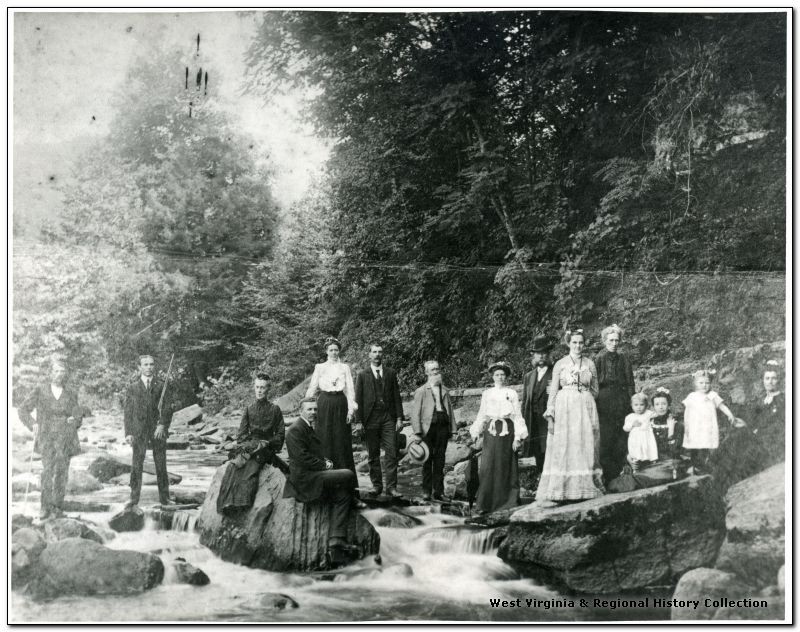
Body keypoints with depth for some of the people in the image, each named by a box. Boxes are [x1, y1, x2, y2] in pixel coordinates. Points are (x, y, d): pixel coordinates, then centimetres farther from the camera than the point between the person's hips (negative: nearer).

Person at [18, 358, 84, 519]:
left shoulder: (71, 394, 8)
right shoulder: (39, 391, 3)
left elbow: (79, 416, 13)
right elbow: (23, 410, 3)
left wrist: (74, 419, -9)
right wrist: (33, 424, -12)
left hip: (66, 438, 2)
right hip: (47, 437, -1)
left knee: (61, 471, -1)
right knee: (48, 469, -16)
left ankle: (57, 507, 10)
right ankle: (46, 507, -7)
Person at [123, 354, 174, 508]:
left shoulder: (161, 386, 9)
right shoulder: (132, 387, 10)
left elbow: (167, 409, 2)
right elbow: (127, 411, 8)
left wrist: (162, 425, -14)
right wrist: (128, 433, -1)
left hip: (158, 430, 0)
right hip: (139, 431, 0)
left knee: (161, 465, 2)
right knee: (136, 466, -1)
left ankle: (164, 497, 8)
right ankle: (134, 498, 4)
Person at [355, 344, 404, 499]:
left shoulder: (391, 374, 11)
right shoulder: (363, 375, 7)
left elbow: (397, 396, 9)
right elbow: (358, 399, 4)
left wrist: (399, 417, 1)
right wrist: (359, 421, -3)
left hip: (389, 418, 1)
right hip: (371, 418, -1)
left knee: (392, 453, -5)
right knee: (373, 454, 4)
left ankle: (391, 487, -3)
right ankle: (376, 485, 13)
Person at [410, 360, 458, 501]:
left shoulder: (445, 390, 16)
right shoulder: (421, 391, 3)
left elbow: (450, 409, 16)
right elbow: (415, 412, -2)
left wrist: (452, 428, 8)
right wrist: (417, 432, -9)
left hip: (442, 427, 3)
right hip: (428, 427, -3)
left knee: (440, 461, 5)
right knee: (427, 460, 1)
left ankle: (438, 491, 11)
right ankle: (426, 491, 8)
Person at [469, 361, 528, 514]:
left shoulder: (511, 393, 6)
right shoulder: (486, 394, 12)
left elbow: (517, 416, 4)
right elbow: (482, 415, 14)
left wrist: (518, 437, -4)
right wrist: (476, 432, 3)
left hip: (507, 430, -1)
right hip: (491, 431, 1)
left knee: (506, 466, 0)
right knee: (488, 466, -6)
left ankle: (507, 501, 11)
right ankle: (485, 503, -5)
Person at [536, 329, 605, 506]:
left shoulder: (590, 364, 9)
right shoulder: (560, 364, 3)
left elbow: (595, 390, 16)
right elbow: (553, 391, 0)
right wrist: (550, 416, -7)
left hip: (586, 409, 3)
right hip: (564, 409, -3)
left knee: (586, 449, 3)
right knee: (561, 450, -6)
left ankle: (587, 488, 12)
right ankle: (548, 495, -7)